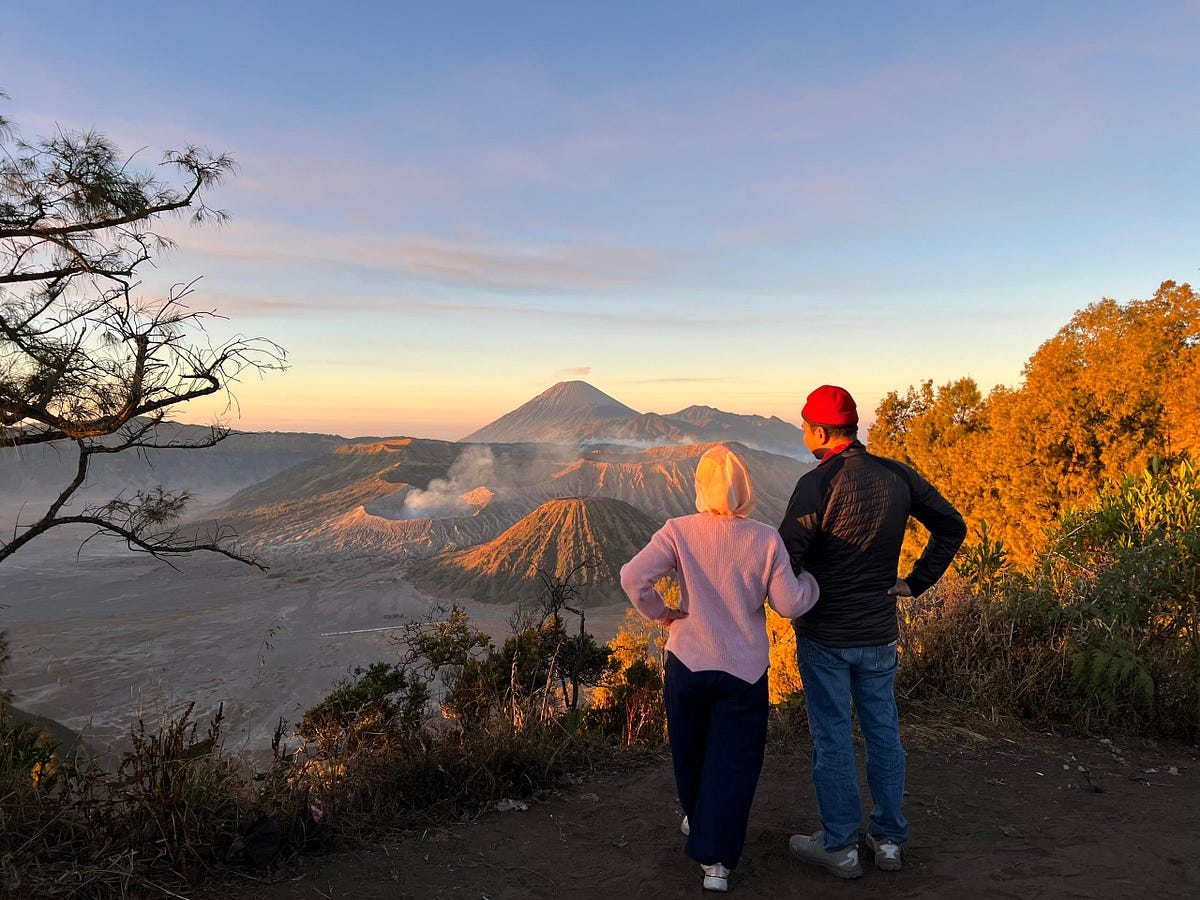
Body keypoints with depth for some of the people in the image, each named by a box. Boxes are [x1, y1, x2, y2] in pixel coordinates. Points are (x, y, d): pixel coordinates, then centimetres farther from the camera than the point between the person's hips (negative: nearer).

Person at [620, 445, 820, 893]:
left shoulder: (680, 531, -11)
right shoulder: (766, 539, -10)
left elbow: (633, 576, -20)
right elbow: (789, 603, -8)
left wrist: (660, 613, -4)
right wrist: (812, 579, 11)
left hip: (688, 661, 1)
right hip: (744, 669, -1)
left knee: (690, 750, 23)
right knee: (733, 761, 11)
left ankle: (696, 821, 47)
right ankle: (715, 860, 11)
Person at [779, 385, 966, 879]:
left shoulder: (818, 482, -19)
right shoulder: (898, 476, -2)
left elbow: (786, 554, -22)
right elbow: (952, 527, 7)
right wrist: (916, 582, 10)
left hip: (824, 634, -5)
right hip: (880, 633, 5)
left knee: (832, 737, 8)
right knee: (883, 731, 18)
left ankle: (840, 846, 21)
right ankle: (889, 838, 30)